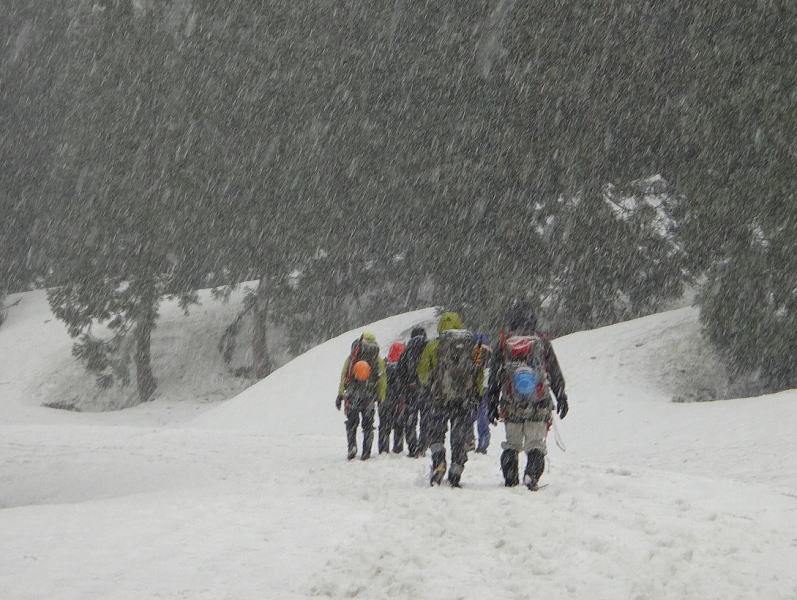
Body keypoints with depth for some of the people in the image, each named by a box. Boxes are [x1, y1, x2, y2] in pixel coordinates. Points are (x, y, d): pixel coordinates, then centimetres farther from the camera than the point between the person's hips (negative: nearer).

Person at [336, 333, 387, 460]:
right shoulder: (378, 361, 5)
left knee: (351, 423, 13)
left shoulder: (351, 358, 5)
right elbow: (382, 382, 3)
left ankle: (352, 445, -8)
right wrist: (381, 399, 9)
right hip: (369, 398, 0)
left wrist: (340, 395, 3)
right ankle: (366, 452, 6)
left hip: (352, 396, 0)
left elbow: (343, 377, 2)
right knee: (368, 426, 10)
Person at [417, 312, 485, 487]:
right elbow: (480, 374, 7)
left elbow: (423, 372, 2)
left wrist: (429, 387, 21)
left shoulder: (433, 346, -3)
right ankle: (455, 476, 8)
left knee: (436, 434, 11)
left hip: (440, 399, -2)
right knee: (460, 439, 9)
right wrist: (476, 395, 18)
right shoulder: (473, 347, 4)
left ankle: (438, 463, -11)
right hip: (465, 401, 2)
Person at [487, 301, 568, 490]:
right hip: (539, 406, -1)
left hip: (511, 405, 1)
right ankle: (532, 474, -16)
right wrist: (562, 398, 15)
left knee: (511, 444, 15)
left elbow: (494, 377, 6)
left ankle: (510, 478, 10)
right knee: (536, 444, 3)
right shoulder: (542, 343, -1)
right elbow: (556, 375, 5)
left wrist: (493, 404, 14)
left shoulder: (504, 345, 1)